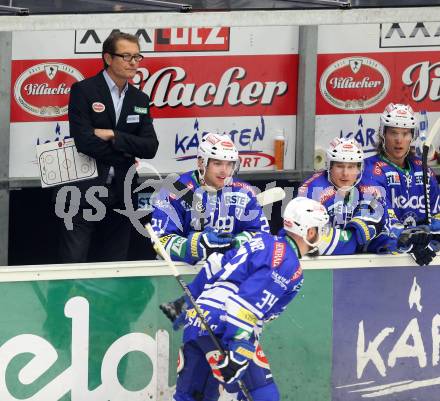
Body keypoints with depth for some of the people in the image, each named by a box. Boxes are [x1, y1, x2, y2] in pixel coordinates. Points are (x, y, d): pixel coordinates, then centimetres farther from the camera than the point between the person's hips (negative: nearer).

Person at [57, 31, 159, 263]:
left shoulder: (140, 100, 13)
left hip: (119, 197, 5)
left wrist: (113, 135, -11)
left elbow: (150, 148, 2)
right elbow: (84, 141, -15)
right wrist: (125, 155, -5)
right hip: (83, 194, -5)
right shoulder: (83, 91, -4)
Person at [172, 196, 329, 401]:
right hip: (223, 329, -9)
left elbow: (214, 266, 21)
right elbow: (249, 302, -20)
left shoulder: (264, 240, 18)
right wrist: (238, 351, -25)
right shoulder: (288, 265, -9)